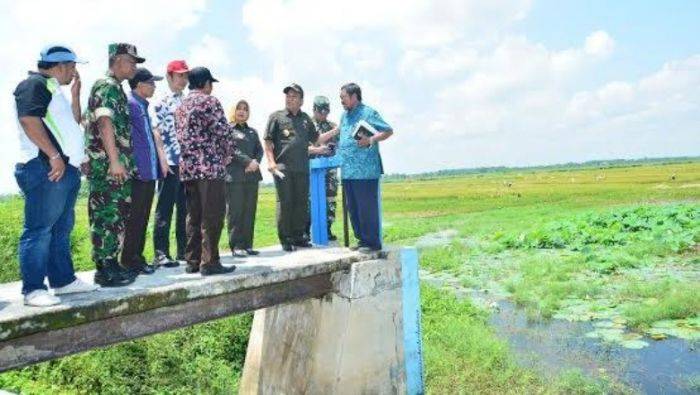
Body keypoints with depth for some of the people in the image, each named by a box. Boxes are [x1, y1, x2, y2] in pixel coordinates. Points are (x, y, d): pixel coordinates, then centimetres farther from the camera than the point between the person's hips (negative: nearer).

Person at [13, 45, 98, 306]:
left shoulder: (53, 88, 24)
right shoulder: (34, 84, -6)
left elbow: (73, 122, 29)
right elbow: (29, 120, -19)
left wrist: (75, 92, 20)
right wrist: (53, 155, -22)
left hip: (66, 169, 10)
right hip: (46, 170, -10)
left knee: (61, 230, 13)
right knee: (39, 230, -8)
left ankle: (63, 280, 21)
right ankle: (33, 289, -4)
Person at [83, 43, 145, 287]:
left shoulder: (116, 88, 21)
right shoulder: (106, 86, -9)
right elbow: (104, 123, -20)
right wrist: (114, 161, -25)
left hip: (118, 166, 10)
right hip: (106, 165, -10)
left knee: (117, 216, 12)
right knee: (108, 217, -7)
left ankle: (111, 264, 19)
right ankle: (105, 270, -1)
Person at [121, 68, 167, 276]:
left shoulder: (143, 106, 20)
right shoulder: (129, 104, -9)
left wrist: (161, 158, 22)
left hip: (150, 172, 9)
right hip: (138, 173, -9)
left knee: (143, 218, 13)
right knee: (134, 218, -3)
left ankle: (138, 257, 21)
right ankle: (130, 261, 4)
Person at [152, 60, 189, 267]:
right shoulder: (162, 103, -2)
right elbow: (156, 133, -8)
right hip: (170, 163, -7)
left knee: (185, 208, 10)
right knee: (165, 208, -3)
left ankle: (184, 250, 19)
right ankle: (160, 253, 1)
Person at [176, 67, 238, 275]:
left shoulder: (180, 106, 19)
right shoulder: (209, 101, -6)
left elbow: (180, 136, 19)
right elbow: (223, 131, -11)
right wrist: (229, 154, 4)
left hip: (187, 167, 8)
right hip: (210, 166, -8)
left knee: (194, 216, 11)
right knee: (212, 216, -5)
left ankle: (192, 261, 14)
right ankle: (209, 262, -4)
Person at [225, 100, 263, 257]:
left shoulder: (252, 131, 22)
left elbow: (259, 150, 14)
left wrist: (255, 162, -7)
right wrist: (248, 161, -16)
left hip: (252, 175, 6)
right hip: (234, 176, -5)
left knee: (250, 211, 5)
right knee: (235, 211, -5)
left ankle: (247, 244, 11)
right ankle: (236, 246, -1)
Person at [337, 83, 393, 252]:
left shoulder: (368, 113, -5)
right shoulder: (344, 115, 18)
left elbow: (388, 131, -7)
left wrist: (371, 139, -21)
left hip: (365, 171, -8)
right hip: (347, 171, 8)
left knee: (367, 208, -3)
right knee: (352, 208, 12)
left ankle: (372, 242, 6)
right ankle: (361, 239, 23)